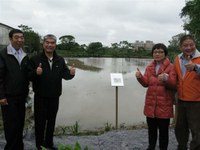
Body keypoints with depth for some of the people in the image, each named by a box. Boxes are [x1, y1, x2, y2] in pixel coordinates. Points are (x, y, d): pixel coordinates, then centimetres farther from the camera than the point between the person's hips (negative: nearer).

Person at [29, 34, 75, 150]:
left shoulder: (60, 60, 5)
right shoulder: (35, 59, -7)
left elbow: (65, 75, 3)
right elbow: (29, 77, -11)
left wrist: (71, 73, -19)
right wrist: (36, 73, -32)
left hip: (55, 97, 4)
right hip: (40, 97, -3)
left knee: (51, 121, 16)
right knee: (40, 122, 7)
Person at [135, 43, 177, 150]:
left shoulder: (171, 67, -4)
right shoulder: (149, 67, 10)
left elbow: (173, 85, -11)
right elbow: (146, 83, 1)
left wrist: (166, 79, -31)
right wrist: (140, 77, -20)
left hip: (164, 103, -4)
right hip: (151, 102, 4)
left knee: (163, 129, 5)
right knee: (151, 127, 16)